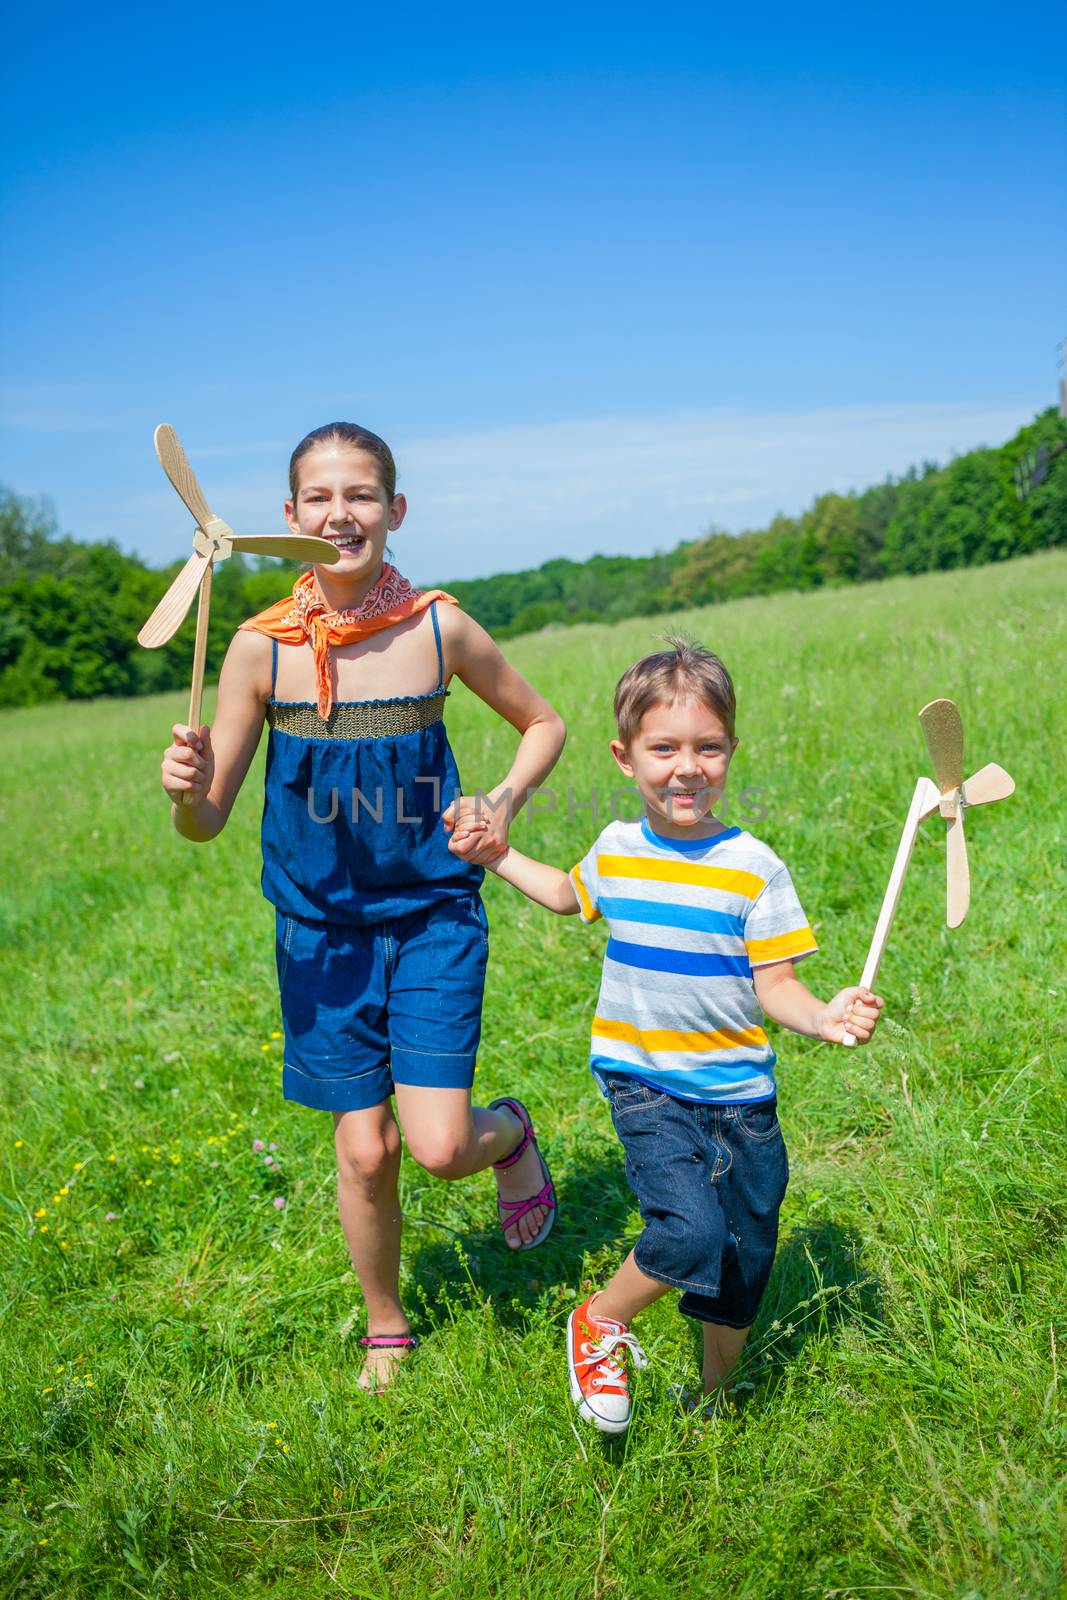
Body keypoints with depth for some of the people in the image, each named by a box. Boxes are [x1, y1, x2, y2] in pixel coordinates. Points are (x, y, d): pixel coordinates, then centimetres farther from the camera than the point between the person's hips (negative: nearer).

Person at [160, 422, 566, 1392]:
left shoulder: (439, 628, -9)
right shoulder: (264, 646, -9)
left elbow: (543, 723, 7)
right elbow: (208, 820, -6)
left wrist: (504, 804, -10)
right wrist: (184, 787, -28)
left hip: (434, 918, -1)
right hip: (323, 928, 1)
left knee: (440, 1148, -8)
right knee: (364, 1149, 6)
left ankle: (512, 1132, 30)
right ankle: (386, 1328, 35)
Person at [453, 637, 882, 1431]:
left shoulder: (753, 867, -10)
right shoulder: (614, 851, -2)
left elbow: (773, 985, -10)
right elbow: (571, 896, 22)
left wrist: (824, 1016, -30)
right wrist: (498, 856, 19)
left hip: (739, 1093, 1)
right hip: (643, 1081, 0)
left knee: (744, 1265, 11)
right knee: (691, 1233, -23)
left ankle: (714, 1398, 40)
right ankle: (602, 1321, 8)